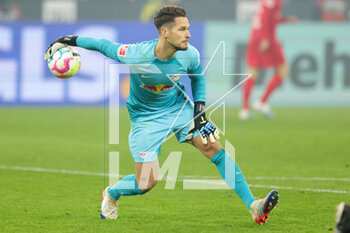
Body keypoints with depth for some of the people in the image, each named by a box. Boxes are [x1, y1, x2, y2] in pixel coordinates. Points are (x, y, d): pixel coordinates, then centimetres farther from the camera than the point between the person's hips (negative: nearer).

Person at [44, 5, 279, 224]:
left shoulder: (189, 55, -17)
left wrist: (200, 108, -1)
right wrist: (70, 40, -4)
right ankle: (111, 194, 28)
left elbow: (198, 76, 6)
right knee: (147, 183, -7)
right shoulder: (134, 55, -29)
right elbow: (103, 45, -11)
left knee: (214, 147, -14)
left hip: (180, 109, 3)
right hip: (146, 118, -3)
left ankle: (253, 206, -13)